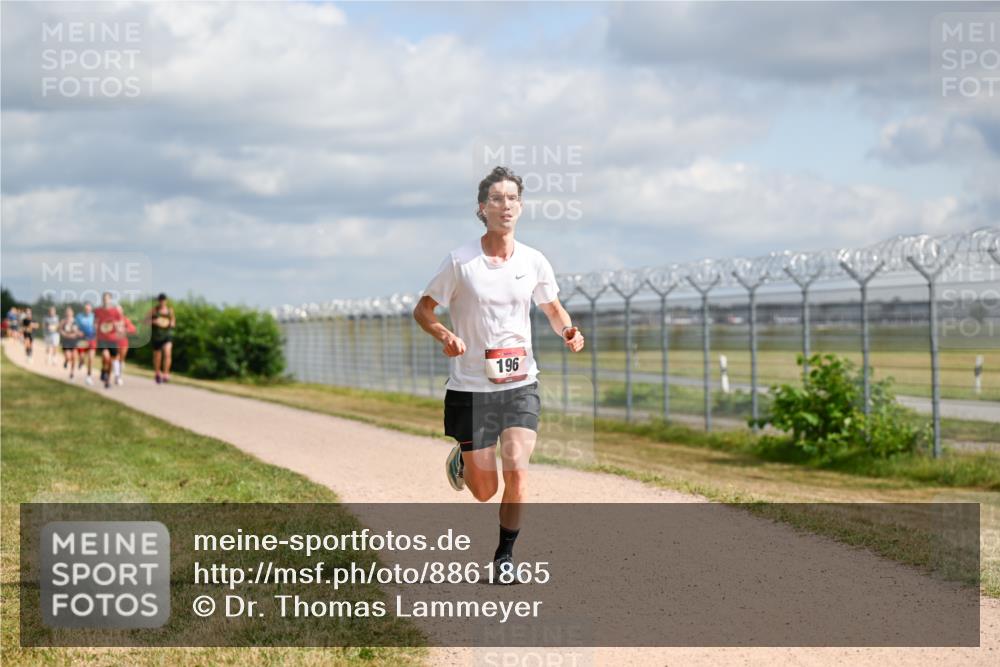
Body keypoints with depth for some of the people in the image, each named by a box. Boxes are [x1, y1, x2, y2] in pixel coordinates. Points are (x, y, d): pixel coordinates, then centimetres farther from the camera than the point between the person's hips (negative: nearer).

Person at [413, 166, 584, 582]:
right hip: (471, 387, -2)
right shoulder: (461, 262, -8)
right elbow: (422, 310, 1)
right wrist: (445, 336, -20)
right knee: (484, 491, 3)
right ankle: (462, 457, 40)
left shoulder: (534, 262, 1)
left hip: (520, 384, 2)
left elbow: (554, 310, 16)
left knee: (516, 469, -16)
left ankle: (505, 554, 5)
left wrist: (568, 332, -6)